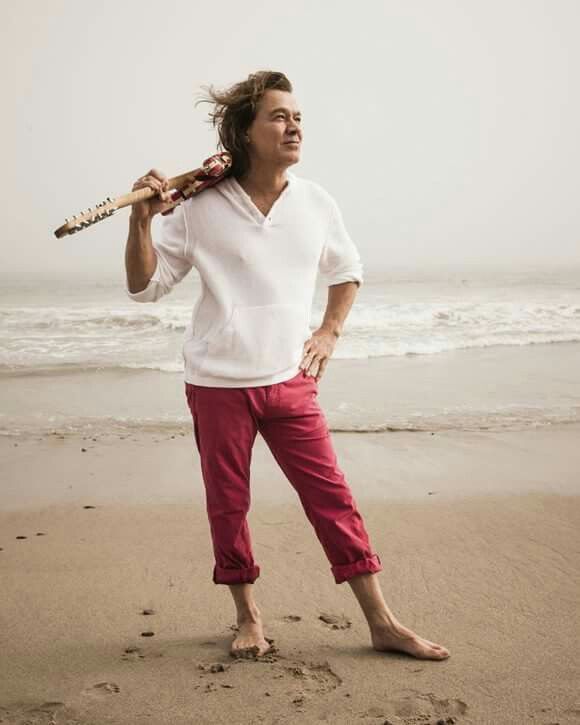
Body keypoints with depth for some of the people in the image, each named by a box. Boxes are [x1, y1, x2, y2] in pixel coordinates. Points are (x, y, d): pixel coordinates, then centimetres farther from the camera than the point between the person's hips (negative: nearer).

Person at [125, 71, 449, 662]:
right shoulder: (201, 208, -6)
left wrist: (329, 332, 10)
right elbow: (144, 286, -2)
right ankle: (248, 618, 27)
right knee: (227, 507, 8)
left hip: (290, 382, 2)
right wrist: (141, 220, -17)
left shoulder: (316, 203, 2)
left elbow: (347, 271, 21)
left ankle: (382, 622, 11)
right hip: (217, 386, -2)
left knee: (331, 496, 1)